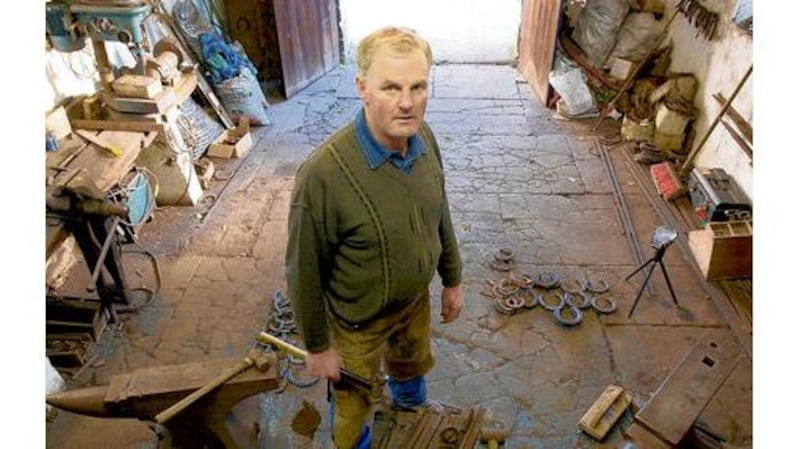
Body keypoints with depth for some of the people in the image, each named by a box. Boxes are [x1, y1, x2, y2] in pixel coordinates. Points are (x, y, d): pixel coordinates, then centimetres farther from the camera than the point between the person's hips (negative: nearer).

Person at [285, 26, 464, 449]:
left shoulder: (424, 137, -15)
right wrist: (317, 346, -11)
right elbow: (304, 272, -22)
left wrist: (452, 279, 10)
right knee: (355, 399, 23)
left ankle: (413, 405, 69)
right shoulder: (323, 174, -36)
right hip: (359, 318, -5)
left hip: (417, 298, 6)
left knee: (413, 363, 35)